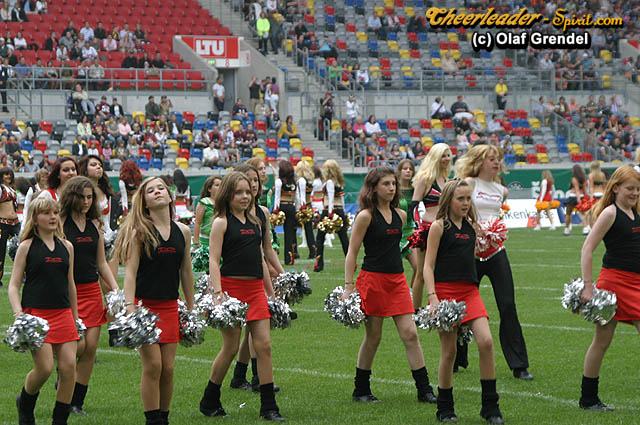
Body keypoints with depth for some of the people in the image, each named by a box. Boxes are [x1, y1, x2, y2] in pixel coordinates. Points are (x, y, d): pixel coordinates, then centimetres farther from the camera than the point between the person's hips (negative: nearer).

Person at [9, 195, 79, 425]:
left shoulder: (66, 247, 12)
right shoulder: (27, 246, 0)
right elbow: (14, 285, 0)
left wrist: (75, 317, 22)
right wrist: (19, 314, -15)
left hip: (63, 313, 4)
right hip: (36, 313, -4)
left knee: (69, 367, -5)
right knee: (44, 368, -11)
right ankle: (24, 404, 19)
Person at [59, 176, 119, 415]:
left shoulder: (95, 225, 12)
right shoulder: (60, 223, -5)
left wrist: (115, 289, 9)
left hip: (92, 290, 5)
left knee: (91, 346, 0)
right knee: (78, 344, -15)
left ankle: (77, 401, 11)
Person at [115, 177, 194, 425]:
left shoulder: (183, 232, 7)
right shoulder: (139, 232, -6)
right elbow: (130, 272, -9)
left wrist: (191, 308, 17)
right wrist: (130, 309, -18)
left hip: (169, 306, 4)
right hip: (144, 305, -4)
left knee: (168, 368, 4)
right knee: (152, 365, -7)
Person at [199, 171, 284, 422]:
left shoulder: (254, 221, 16)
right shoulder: (222, 222, -3)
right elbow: (214, 260, -10)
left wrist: (271, 292, 22)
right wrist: (217, 292, -20)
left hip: (255, 288, 6)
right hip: (231, 286, -6)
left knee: (264, 345, -2)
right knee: (231, 347, 0)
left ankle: (268, 407, 1)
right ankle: (209, 402, 17)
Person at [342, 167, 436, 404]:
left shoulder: (400, 215, 10)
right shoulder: (366, 216, -7)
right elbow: (352, 253, -6)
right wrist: (348, 287, -12)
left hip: (397, 280, 5)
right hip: (372, 278, -5)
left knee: (410, 334, -1)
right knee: (373, 337, 2)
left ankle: (424, 389, 1)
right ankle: (361, 389, 17)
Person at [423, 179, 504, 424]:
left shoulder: (471, 225, 13)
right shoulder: (439, 226, -3)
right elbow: (428, 265, -8)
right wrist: (433, 297, -16)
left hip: (470, 291, 4)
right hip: (445, 290, -4)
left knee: (486, 341, -11)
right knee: (449, 351, 0)